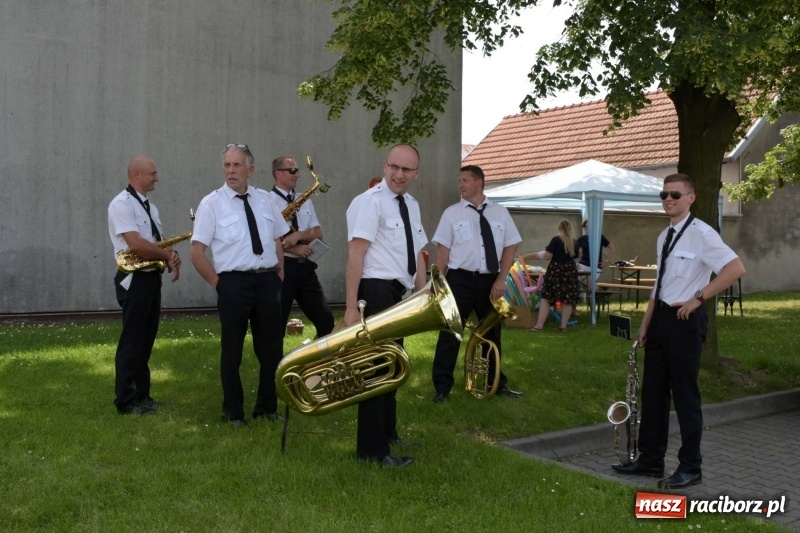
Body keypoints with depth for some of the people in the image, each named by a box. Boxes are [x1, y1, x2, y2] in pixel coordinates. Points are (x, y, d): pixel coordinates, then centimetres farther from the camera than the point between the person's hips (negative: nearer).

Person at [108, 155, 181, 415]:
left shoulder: (150, 206, 15)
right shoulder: (121, 204, -14)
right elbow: (136, 244, -23)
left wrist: (171, 258, -7)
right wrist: (169, 254, -13)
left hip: (153, 278, 9)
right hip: (135, 280, -9)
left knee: (146, 339, 13)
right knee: (132, 340, -3)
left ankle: (141, 394, 23)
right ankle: (126, 401, 6)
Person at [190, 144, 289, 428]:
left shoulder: (265, 199, 9)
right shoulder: (212, 203, -4)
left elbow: (278, 240, 18)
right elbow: (197, 252, -6)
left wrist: (279, 275, 9)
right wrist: (219, 284, -6)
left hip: (267, 281, 4)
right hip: (234, 283, -3)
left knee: (271, 348, 10)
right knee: (232, 351, 7)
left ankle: (268, 407, 29)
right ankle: (234, 413, 23)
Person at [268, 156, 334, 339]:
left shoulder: (305, 201, 15)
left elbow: (318, 234, 8)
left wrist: (298, 235, -11)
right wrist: (293, 248, -17)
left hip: (304, 266, 5)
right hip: (281, 267, -5)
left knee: (326, 319, 2)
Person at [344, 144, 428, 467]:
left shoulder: (411, 205, 14)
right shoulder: (370, 201, -12)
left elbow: (417, 256, 19)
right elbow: (355, 255, -19)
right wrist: (351, 308, -24)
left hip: (399, 294, 9)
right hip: (376, 291, -9)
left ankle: (387, 432, 39)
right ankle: (372, 450, 8)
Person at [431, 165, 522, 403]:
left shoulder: (500, 212, 5)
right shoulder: (452, 213, 0)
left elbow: (510, 247, 5)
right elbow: (443, 249, -1)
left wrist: (501, 279, -5)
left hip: (490, 281, 3)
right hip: (460, 279, -2)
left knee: (492, 333, 17)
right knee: (450, 333, -2)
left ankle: (497, 383, 33)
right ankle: (442, 387, 8)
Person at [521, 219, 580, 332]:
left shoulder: (556, 240, -9)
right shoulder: (574, 242, 6)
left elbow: (546, 257, -11)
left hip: (556, 271, -4)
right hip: (570, 271, 4)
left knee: (546, 297, -1)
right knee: (567, 299, 5)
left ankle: (539, 324, -6)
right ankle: (564, 325, 5)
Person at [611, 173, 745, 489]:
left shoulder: (701, 234, -12)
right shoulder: (664, 237, 13)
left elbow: (736, 268, -21)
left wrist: (698, 298, -17)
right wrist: (645, 324, 14)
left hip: (685, 319, -8)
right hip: (660, 318, 8)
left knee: (685, 394, 0)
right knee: (653, 391, 12)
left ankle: (690, 468, 14)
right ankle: (650, 460, 24)